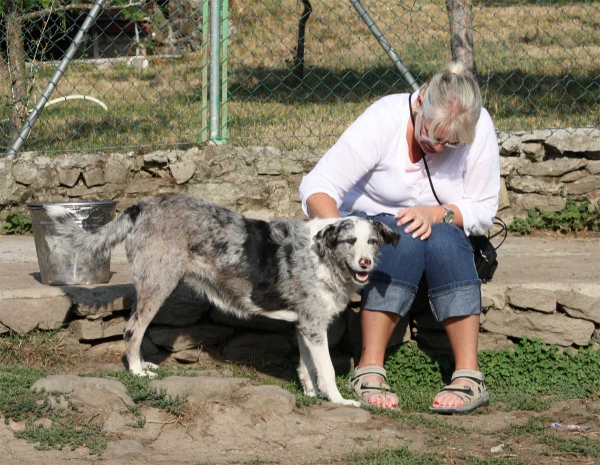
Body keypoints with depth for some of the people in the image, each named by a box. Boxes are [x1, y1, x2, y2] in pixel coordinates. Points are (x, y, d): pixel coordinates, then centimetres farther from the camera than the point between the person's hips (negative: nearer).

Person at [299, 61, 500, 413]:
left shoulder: (479, 128, -17)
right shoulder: (384, 120, -24)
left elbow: (483, 211, -10)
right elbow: (317, 188, -28)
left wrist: (436, 213, -29)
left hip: (445, 236, 2)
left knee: (443, 239, -33)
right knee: (404, 239, -35)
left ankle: (469, 377, -35)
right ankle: (370, 370, -33)